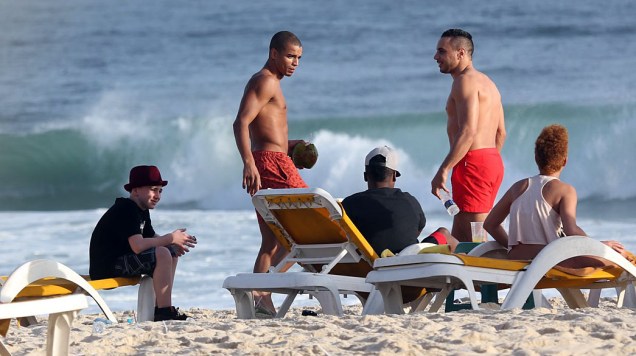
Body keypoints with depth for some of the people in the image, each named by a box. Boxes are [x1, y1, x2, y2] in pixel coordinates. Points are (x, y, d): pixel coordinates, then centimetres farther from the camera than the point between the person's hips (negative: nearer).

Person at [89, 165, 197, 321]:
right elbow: (137, 246, -30)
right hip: (106, 269, -11)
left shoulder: (142, 211, 14)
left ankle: (163, 307, 7)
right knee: (162, 254, -25)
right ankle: (164, 312, -24)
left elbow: (152, 238, 19)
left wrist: (176, 243, -4)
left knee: (172, 252, 13)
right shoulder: (126, 210, -18)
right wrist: (170, 239, -21)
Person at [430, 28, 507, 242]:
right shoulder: (487, 83, 21)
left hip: (473, 163, -10)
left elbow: (468, 131, -22)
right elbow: (501, 132, 22)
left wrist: (443, 170, -25)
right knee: (458, 237, 12)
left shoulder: (465, 81, -11)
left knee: (473, 240, -12)